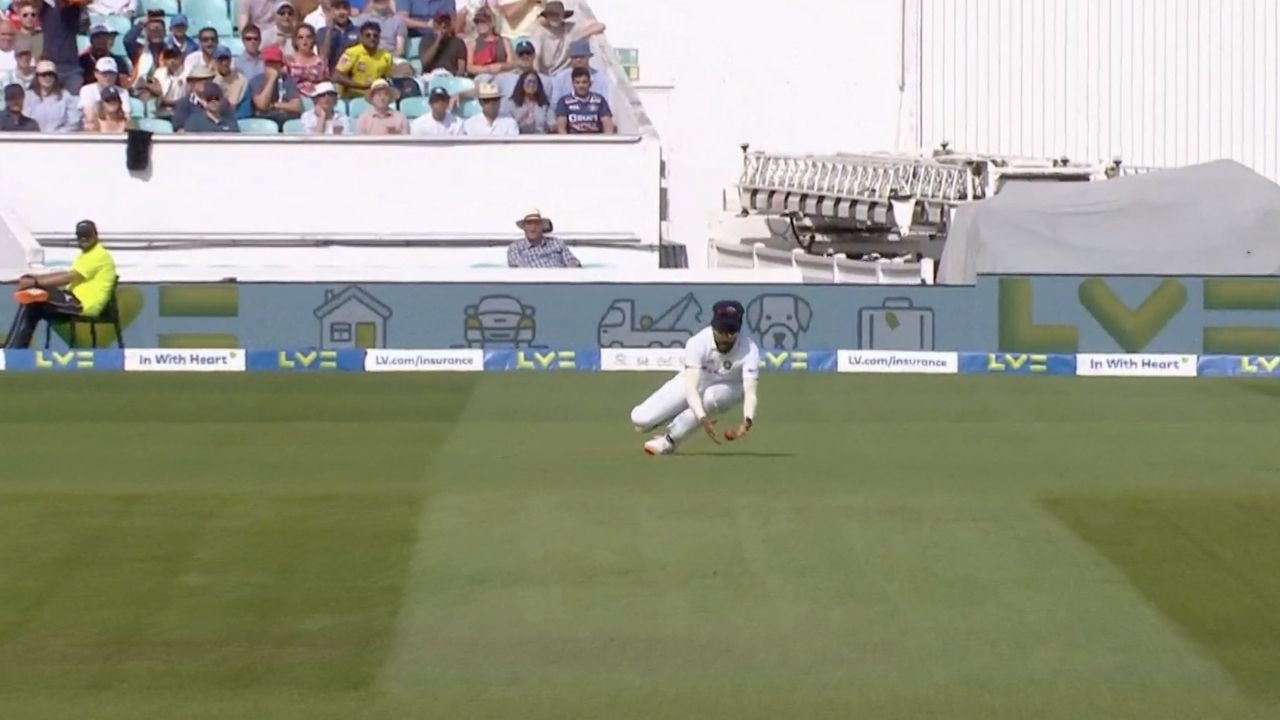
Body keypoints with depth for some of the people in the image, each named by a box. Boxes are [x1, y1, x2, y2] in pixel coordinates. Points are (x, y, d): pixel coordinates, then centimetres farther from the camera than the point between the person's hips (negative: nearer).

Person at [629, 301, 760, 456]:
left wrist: (747, 422, -61)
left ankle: (669, 441, -19)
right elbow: (691, 387, -40)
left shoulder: (749, 350, -32)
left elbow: (750, 392, -40)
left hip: (727, 388, 0)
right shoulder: (698, 343, -32)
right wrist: (703, 419, -56)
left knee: (710, 397, -39)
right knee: (641, 418, -15)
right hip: (693, 382, 0)